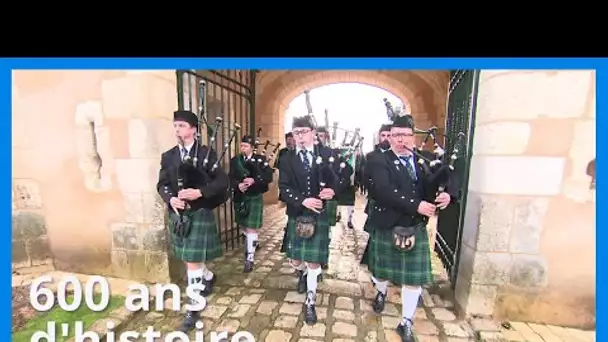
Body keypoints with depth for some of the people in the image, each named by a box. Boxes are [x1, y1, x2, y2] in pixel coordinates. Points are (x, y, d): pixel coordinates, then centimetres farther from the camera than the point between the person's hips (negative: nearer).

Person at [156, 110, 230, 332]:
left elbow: (223, 181, -12)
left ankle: (194, 307, 17)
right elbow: (162, 184, 3)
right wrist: (170, 198, -18)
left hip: (200, 214, -5)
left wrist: (200, 192, -25)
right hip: (178, 215, 5)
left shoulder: (206, 153, -6)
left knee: (193, 262, -1)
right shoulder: (168, 156, 7)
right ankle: (209, 277, 49)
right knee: (190, 260, 20)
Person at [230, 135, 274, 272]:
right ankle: (252, 244, 47)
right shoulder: (235, 160, 4)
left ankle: (249, 258, 4)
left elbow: (269, 176, -14)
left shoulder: (260, 159, -4)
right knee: (243, 226, 20)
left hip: (255, 198, -4)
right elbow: (231, 178, -5)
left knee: (251, 228, -5)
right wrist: (238, 185, -26)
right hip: (239, 198, 4)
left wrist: (254, 180, -28)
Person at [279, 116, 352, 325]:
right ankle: (302, 274, 51)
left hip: (320, 215, -1)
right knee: (295, 260, 13)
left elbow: (344, 174, 3)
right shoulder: (287, 159, -1)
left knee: (314, 261, 4)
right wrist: (302, 200, -23)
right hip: (296, 215, 2)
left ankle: (310, 303, 26)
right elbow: (284, 189, -8)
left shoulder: (327, 153, -3)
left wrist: (334, 190, -16)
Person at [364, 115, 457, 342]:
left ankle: (406, 323, 28)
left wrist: (444, 195, -20)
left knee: (414, 277, 8)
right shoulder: (378, 160, -11)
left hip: (416, 229, 3)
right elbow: (384, 191, -25)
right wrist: (416, 205, -29)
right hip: (386, 228, -2)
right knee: (382, 269, 19)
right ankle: (381, 293, 53)